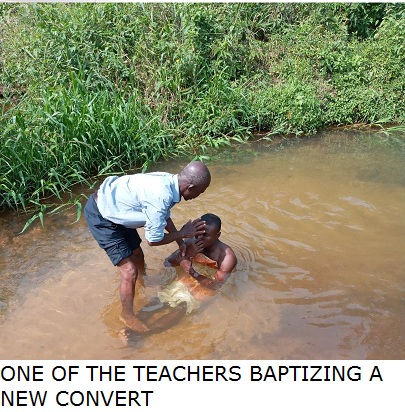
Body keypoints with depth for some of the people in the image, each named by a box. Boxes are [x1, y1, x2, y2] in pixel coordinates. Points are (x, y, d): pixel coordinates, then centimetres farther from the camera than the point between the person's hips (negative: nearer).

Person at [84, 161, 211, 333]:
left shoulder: (169, 181, -7)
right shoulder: (161, 196, -34)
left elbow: (165, 216, 13)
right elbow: (153, 240, -22)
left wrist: (180, 242, 15)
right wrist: (182, 233, -9)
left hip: (114, 209, 9)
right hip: (100, 216, -9)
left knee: (137, 255, 22)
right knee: (130, 271, -7)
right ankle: (128, 315, 16)